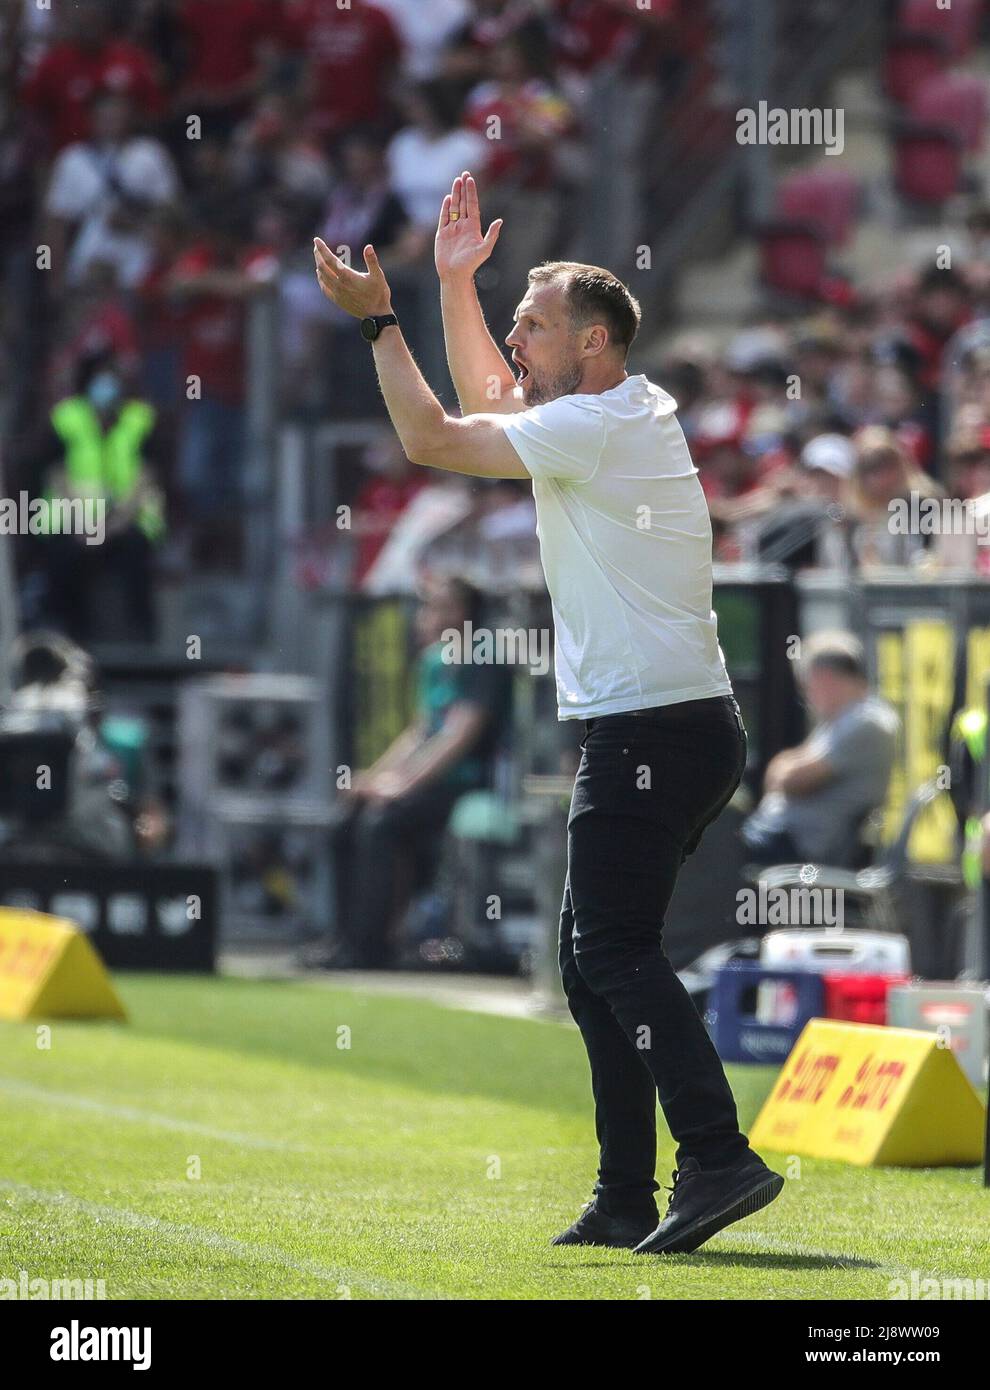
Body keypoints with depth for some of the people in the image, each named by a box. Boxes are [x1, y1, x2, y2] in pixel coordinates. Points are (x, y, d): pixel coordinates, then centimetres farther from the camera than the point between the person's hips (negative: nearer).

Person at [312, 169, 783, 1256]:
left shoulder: (596, 426, -13)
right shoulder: (625, 412, 17)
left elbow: (431, 439, -12)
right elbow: (484, 396, 34)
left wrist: (378, 319, -4)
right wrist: (455, 285, 28)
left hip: (652, 733, -10)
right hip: (686, 728, 10)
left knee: (615, 950, -14)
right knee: (593, 960, 10)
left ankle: (718, 1158, -21)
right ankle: (627, 1202, 10)